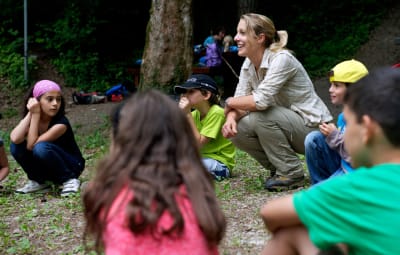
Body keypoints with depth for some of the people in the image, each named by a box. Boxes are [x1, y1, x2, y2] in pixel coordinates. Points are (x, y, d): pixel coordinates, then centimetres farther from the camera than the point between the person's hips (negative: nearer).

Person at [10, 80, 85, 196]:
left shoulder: (61, 123, -26)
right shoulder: (31, 119, -9)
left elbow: (31, 145, -31)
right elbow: (14, 139, -28)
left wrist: (35, 114, -30)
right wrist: (30, 113, -26)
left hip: (72, 165, -5)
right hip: (47, 168, 6)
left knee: (41, 148, -34)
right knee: (16, 146, -18)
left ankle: (69, 180, -13)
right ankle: (39, 182, 0)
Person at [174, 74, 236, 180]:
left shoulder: (216, 113, -17)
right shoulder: (195, 114, 5)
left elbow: (199, 145, -22)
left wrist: (188, 114, -22)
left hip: (220, 163, -8)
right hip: (201, 157, 8)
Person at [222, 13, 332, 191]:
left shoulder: (281, 59, -23)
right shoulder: (248, 64, 1)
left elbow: (261, 100, -34)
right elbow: (241, 101, -2)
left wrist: (229, 102, -17)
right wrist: (230, 118, -24)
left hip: (312, 127, -7)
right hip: (285, 123, 7)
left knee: (260, 116, -29)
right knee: (237, 130, -12)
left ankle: (292, 173, -12)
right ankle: (280, 168, 8)